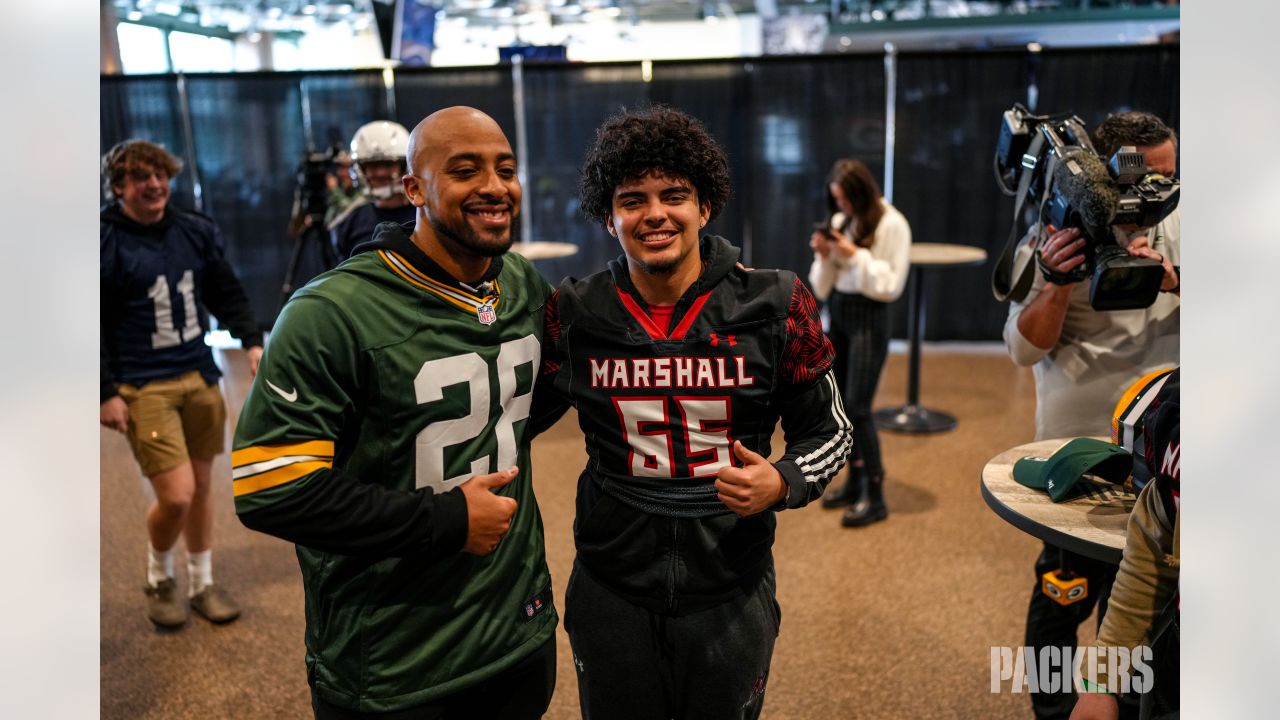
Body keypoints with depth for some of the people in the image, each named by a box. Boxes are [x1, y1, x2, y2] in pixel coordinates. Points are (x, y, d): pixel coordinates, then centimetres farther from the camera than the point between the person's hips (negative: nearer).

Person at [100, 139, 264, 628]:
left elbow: (227, 294, 13)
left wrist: (252, 341, -1)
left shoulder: (197, 231, 4)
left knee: (201, 487, 13)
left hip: (200, 379, 5)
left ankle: (202, 584, 32)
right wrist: (107, 394, -10)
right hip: (143, 387, -4)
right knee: (176, 495, -9)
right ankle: (158, 579, 22)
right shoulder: (106, 242, -9)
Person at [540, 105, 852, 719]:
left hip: (731, 592, 0)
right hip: (609, 592, 1)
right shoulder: (572, 315, -5)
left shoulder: (774, 306, -9)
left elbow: (829, 431, 1)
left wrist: (783, 483, -18)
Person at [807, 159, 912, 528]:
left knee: (857, 407, -9)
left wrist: (855, 256, -18)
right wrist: (824, 257, -8)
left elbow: (891, 285, -14)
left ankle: (875, 497, 1)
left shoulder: (891, 224, -9)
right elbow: (823, 287, 10)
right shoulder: (840, 221, 8)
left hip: (868, 318, -6)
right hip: (837, 313, 7)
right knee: (841, 403, 11)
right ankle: (855, 480, 25)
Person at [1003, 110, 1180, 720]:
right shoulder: (1051, 238, -9)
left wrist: (1169, 278, -25)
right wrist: (1058, 281, -28)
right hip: (1082, 444, -5)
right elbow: (1025, 349, -12)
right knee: (1068, 591, 5)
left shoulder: (1173, 229, 4)